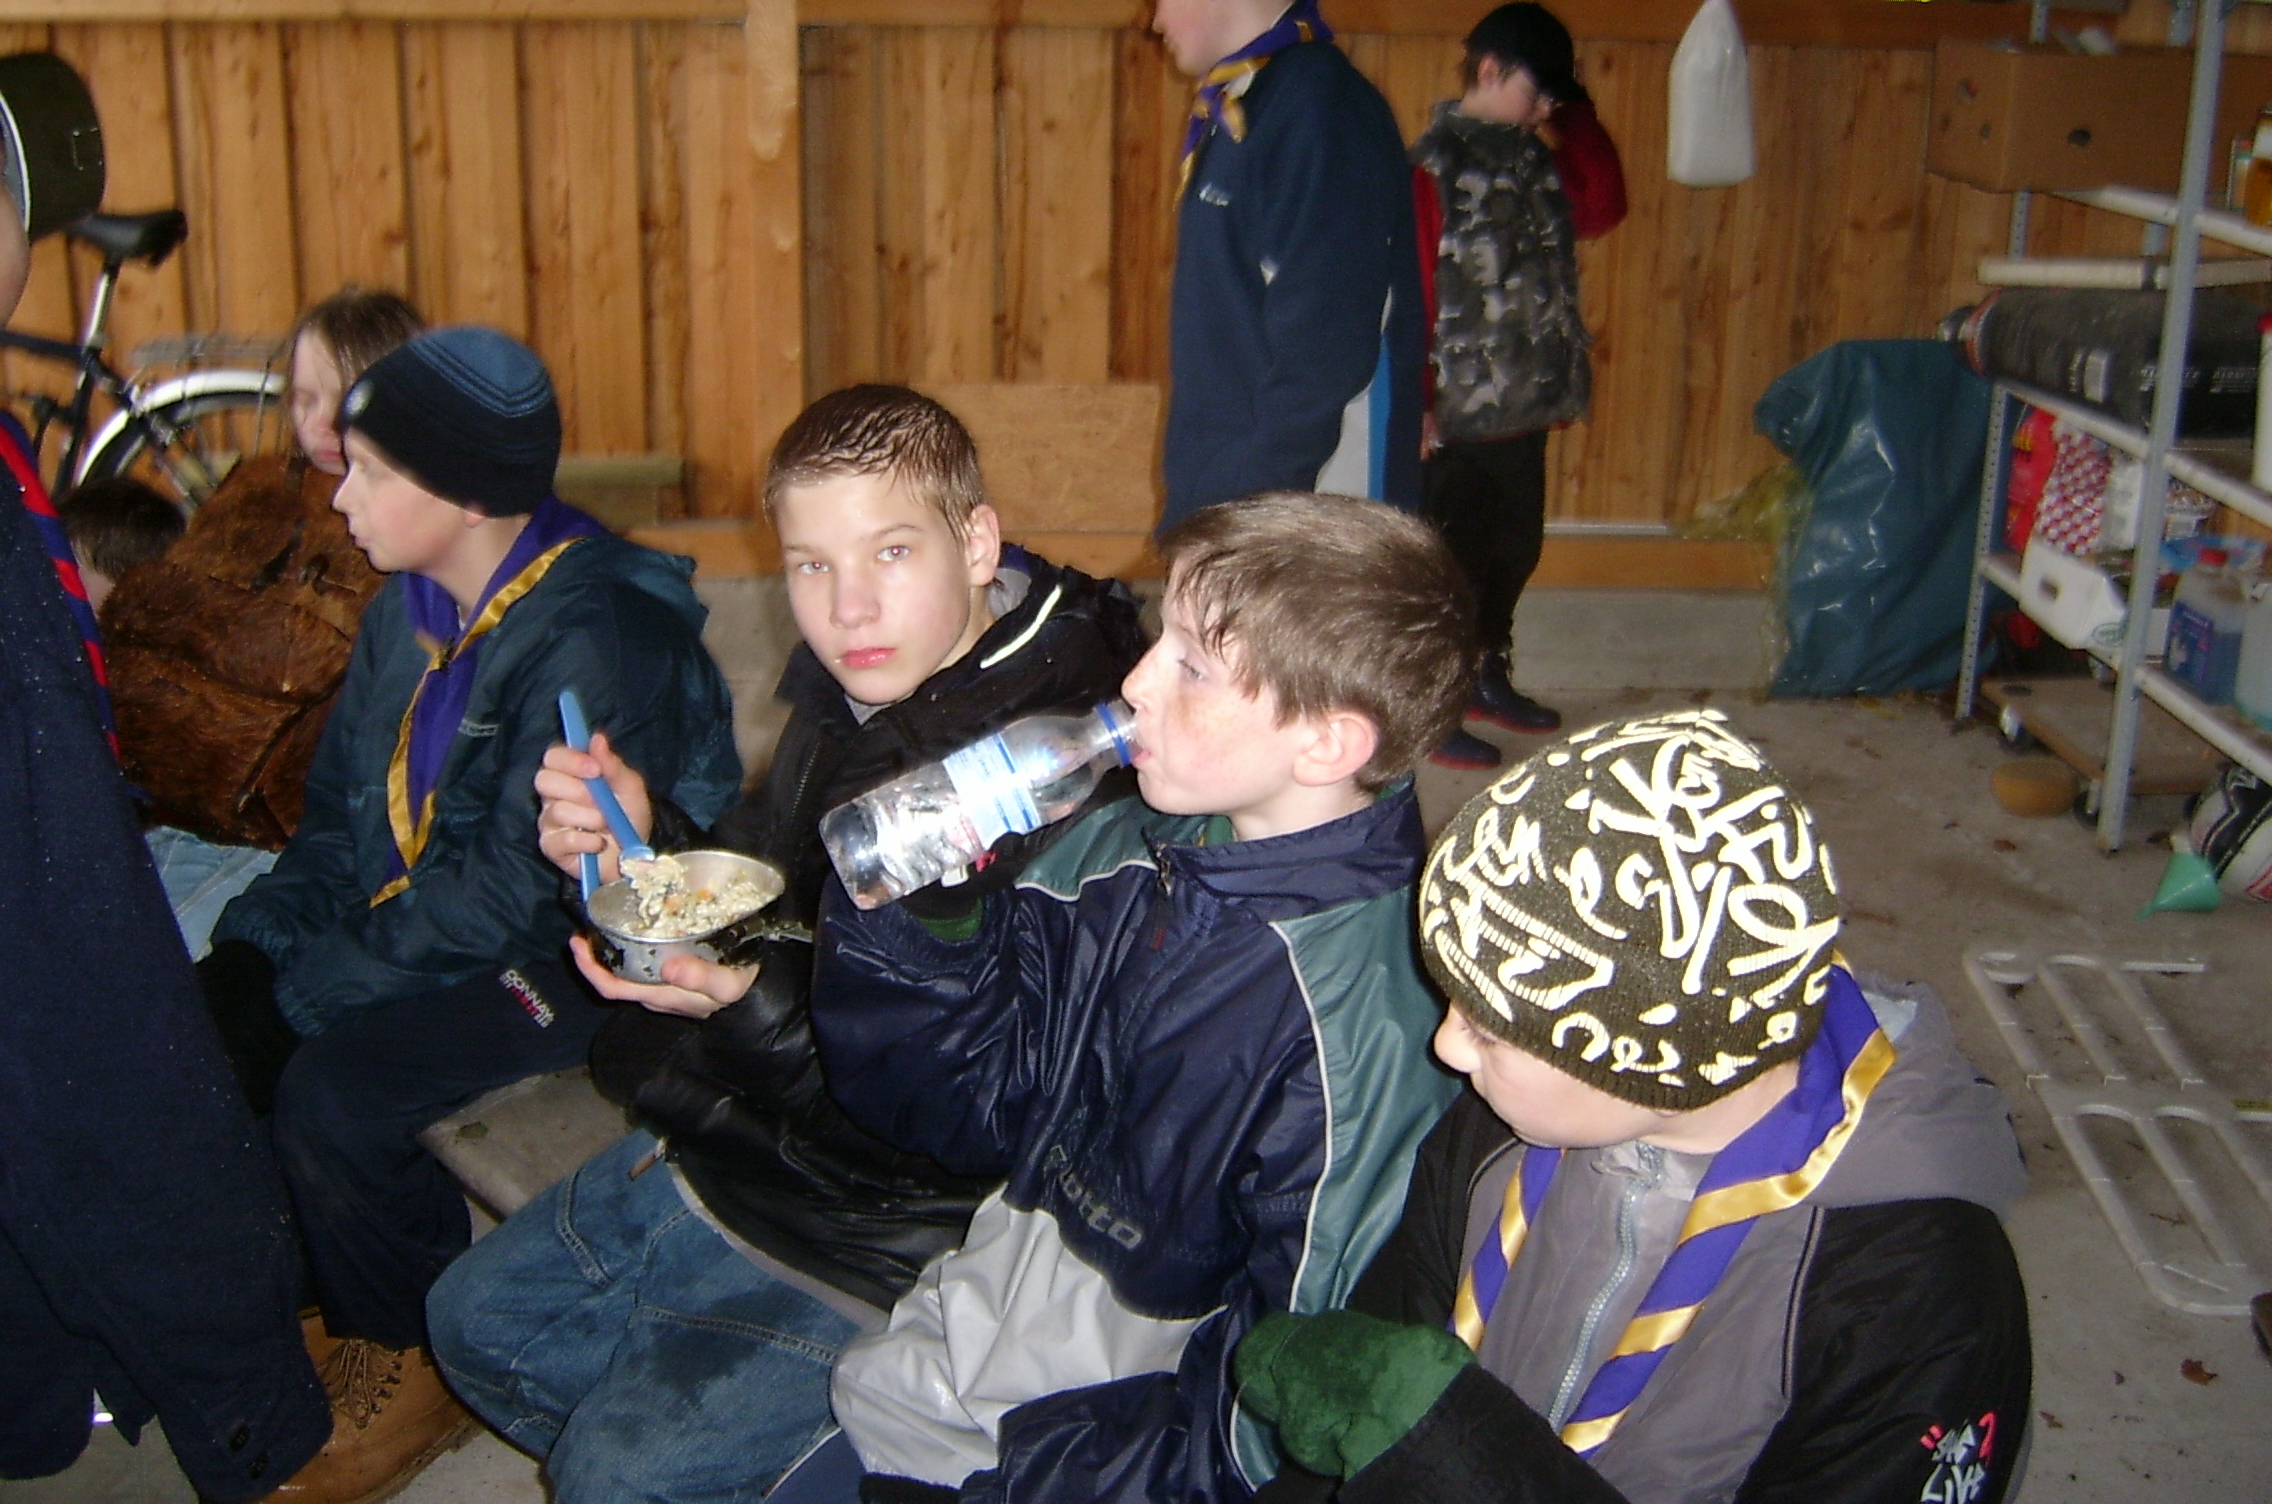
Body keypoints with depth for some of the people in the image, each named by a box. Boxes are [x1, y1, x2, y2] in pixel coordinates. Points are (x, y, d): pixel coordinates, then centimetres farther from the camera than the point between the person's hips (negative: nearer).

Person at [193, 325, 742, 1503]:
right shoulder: (411, 609, 5)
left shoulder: (593, 635, -23)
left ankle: (418, 1364, 1)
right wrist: (256, 942, -6)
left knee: (332, 1088, -25)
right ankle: (333, 1306, 15)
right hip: (425, 914, 9)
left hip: (577, 951, -9)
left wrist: (320, 983, -21)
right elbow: (342, 815, 10)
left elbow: (516, 888, -25)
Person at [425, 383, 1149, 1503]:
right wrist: (642, 844, -8)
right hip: (736, 1153, 9)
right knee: (476, 1322, 18)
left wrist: (764, 1017, -36)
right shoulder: (852, 698, 0)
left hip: (880, 1239, -9)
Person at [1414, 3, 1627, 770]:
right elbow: (1412, 292, -16)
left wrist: (1576, 111, 1)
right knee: (1454, 560, 3)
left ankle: (1486, 677, 36)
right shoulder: (1434, 164, -12)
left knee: (1516, 548, 18)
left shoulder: (1533, 155, 10)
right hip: (1461, 413, -8)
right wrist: (1416, 405, -19)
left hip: (1526, 404, 8)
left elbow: (1602, 205, 5)